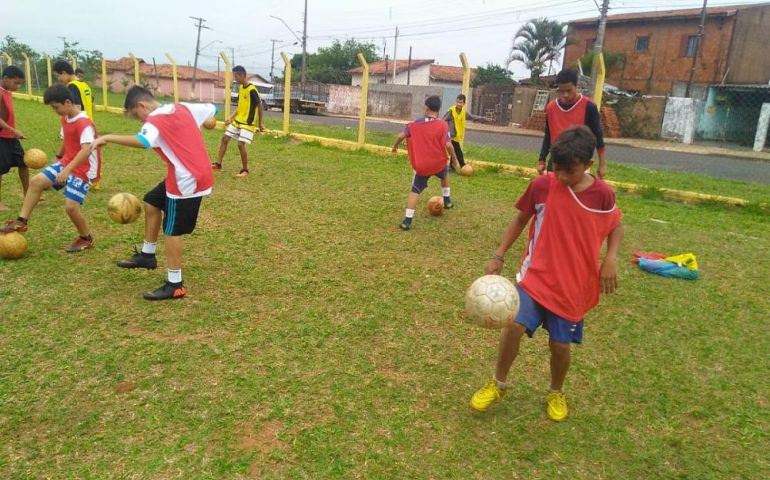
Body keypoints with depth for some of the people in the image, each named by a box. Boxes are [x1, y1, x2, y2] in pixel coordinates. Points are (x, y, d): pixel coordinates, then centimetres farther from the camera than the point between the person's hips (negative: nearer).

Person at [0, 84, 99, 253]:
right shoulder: (65, 119, 6)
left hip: (83, 169, -9)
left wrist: (67, 170, -41)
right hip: (66, 163, 9)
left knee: (70, 206, -15)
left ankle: (86, 239, 8)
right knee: (36, 181, 2)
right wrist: (58, 158, 29)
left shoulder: (84, 123, -23)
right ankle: (21, 221, 12)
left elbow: (86, 150, -36)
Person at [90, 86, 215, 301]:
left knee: (172, 231, 1)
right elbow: (211, 109, 19)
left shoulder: (155, 120, -16)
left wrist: (107, 138, -29)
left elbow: (142, 141, -37)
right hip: (195, 175, 10)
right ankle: (148, 255, 33)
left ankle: (175, 285, 11)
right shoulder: (182, 108, 9)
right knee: (152, 202, 22)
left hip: (187, 181, -10)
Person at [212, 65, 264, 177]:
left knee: (241, 144, -14)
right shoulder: (240, 87, 7)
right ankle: (218, 164, 19)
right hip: (237, 120, 9)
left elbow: (260, 106, -16)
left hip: (248, 123, -9)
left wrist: (260, 124, -15)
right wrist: (231, 118, 14)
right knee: (225, 138, 9)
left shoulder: (252, 90, -20)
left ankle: (245, 170, 3)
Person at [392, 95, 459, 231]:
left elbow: (401, 136, -3)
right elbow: (448, 145, -15)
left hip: (421, 165, 0)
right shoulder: (443, 125, -8)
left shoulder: (415, 123, -2)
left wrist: (395, 146, 16)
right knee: (445, 175, 35)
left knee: (415, 191, 6)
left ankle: (407, 221, -4)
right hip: (438, 163, 0)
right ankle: (447, 200, 44)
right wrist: (454, 159, 0)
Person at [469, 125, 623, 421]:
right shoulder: (541, 186, -9)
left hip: (574, 283, 0)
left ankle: (556, 393, 36)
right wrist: (498, 255, 1)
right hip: (536, 274, 0)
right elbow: (521, 220, 6)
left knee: (560, 344, 4)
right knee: (514, 325, -17)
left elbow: (616, 228, 9)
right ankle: (498, 384, 10)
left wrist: (610, 259, -9)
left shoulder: (602, 194, -9)